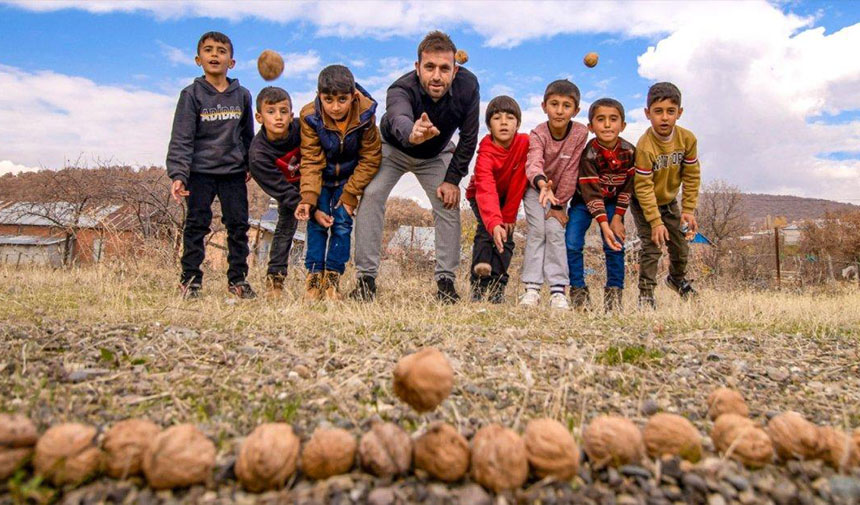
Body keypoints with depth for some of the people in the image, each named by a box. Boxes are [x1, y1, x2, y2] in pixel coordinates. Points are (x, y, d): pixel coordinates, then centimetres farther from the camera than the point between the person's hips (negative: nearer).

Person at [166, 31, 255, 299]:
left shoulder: (242, 95, 6)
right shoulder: (192, 94, -3)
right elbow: (181, 138, -8)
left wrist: (249, 165, 17)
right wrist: (178, 174, -18)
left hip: (234, 171, 3)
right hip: (200, 172, -2)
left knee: (238, 224, 4)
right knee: (197, 224, 0)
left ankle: (238, 278, 15)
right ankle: (190, 278, 11)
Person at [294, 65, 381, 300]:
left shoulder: (365, 115, -24)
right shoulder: (310, 116, -23)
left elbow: (369, 159, -15)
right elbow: (311, 161, -19)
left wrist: (350, 193, -17)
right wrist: (308, 198, -31)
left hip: (350, 177, 0)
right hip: (322, 177, 1)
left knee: (342, 223, -6)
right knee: (317, 222, -5)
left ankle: (333, 276, 4)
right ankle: (314, 274, 5)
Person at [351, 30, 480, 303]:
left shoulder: (467, 85, -28)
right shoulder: (401, 89, -38)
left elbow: (469, 137, -17)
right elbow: (399, 120, -62)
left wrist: (452, 179, -19)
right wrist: (412, 134, -85)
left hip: (436, 155, 3)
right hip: (392, 149, -2)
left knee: (449, 202, -12)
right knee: (371, 196, -21)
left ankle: (446, 281, -1)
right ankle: (366, 278, -15)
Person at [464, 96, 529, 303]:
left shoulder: (524, 142, -24)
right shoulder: (486, 153, -34)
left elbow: (518, 184, -19)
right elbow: (486, 191, -48)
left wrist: (509, 216, -19)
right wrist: (494, 224, -63)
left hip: (507, 196, 3)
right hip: (480, 197, -3)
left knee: (506, 235, -13)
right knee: (486, 227, -26)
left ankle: (497, 286, -10)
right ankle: (479, 284, -29)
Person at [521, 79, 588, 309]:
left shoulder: (580, 132, -21)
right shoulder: (537, 134, -25)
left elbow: (570, 172, -18)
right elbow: (534, 164, -45)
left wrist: (558, 205, -17)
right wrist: (543, 184, -67)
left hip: (560, 190, 1)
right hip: (536, 187, -1)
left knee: (555, 231, -12)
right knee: (537, 230, -14)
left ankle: (558, 290, -11)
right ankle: (532, 288, -13)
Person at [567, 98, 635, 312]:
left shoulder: (629, 151, -14)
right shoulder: (588, 154, -26)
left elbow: (627, 186, -5)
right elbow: (591, 193, -29)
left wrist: (617, 217, -10)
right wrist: (604, 225, -37)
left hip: (613, 203, 3)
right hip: (584, 202, -2)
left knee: (615, 245, -8)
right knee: (572, 243, -14)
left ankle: (614, 292, 4)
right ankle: (578, 290, -1)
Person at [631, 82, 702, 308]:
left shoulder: (687, 139, -15)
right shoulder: (644, 147, -31)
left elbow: (691, 176, -6)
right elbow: (644, 188, -27)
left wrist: (688, 210, -8)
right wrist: (655, 222, -26)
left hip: (669, 200, 5)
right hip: (643, 203, -5)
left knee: (681, 245, 14)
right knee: (652, 245, -14)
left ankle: (677, 278, 43)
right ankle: (646, 293, 0)